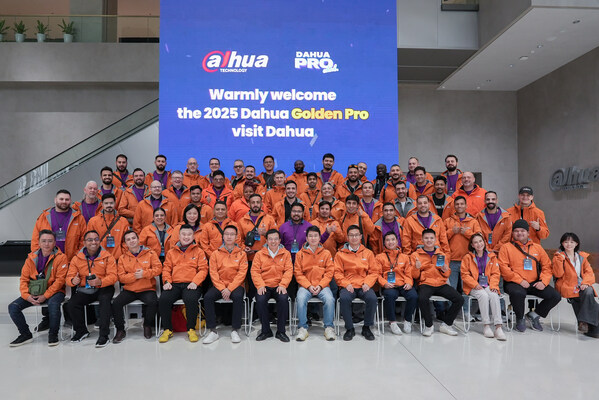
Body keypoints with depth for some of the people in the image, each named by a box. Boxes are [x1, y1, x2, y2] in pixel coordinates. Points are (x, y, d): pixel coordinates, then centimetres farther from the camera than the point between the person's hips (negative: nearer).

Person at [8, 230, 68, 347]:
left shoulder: (61, 257, -7)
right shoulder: (31, 258, 7)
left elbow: (59, 280, -12)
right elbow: (24, 278, 7)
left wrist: (45, 296, -19)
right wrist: (27, 295, -10)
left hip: (53, 291, -5)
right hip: (34, 293, 5)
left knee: (53, 305, -35)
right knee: (13, 307, -11)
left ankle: (53, 334, -12)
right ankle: (25, 334, 8)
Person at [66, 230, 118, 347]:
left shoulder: (107, 256, -2)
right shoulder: (77, 258, 6)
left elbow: (113, 276, -10)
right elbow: (69, 277, 5)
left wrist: (100, 282, -29)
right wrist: (73, 281, -21)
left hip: (103, 288, -3)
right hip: (84, 290, 3)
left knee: (105, 300, -34)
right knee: (71, 304, -20)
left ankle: (104, 335, -28)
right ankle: (81, 331, 8)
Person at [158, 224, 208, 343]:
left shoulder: (199, 251, 11)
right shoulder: (171, 252, 20)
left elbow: (203, 269, 3)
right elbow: (166, 269, 16)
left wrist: (195, 282, -13)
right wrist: (167, 281, -3)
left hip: (191, 285, -3)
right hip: (174, 284, 3)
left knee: (191, 299, -34)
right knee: (163, 300, -26)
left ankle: (191, 329, -12)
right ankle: (167, 329, -5)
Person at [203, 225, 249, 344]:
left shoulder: (242, 254, 4)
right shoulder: (216, 254, 8)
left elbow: (241, 274, -5)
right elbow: (213, 273, 0)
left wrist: (229, 289, -16)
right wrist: (222, 289, -14)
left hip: (236, 285, -2)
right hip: (219, 285, 2)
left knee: (238, 297, -33)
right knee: (208, 297, -26)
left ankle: (235, 330, -19)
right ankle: (213, 331, -16)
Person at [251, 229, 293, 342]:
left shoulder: (286, 253, 8)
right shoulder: (259, 254, 8)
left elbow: (289, 270, 1)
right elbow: (255, 271, 2)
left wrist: (283, 285, -14)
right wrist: (260, 285, -13)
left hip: (279, 286, 0)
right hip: (264, 286, 1)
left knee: (283, 299, -30)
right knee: (260, 300, -29)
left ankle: (281, 331, -11)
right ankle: (266, 330, -7)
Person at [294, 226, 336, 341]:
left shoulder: (326, 253, 8)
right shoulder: (300, 254, 7)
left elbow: (330, 272, 4)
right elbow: (298, 273, 3)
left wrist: (320, 285, -10)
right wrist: (309, 286, -10)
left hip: (322, 285, 0)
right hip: (305, 285, 0)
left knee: (329, 299, -30)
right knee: (300, 299, -31)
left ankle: (329, 327, -11)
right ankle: (303, 328, -15)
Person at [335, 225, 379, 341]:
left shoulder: (368, 253, 13)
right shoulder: (340, 254, 9)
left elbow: (374, 271, 9)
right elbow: (338, 272, 4)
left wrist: (367, 283, -7)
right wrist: (346, 284, -11)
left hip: (364, 286, 1)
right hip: (348, 286, -1)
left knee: (372, 298, -29)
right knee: (344, 298, -33)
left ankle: (366, 328, -6)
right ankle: (349, 329, -12)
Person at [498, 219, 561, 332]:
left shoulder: (537, 247, 17)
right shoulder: (506, 247, 3)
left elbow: (547, 266, 14)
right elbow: (503, 267, -7)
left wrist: (543, 281, -4)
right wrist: (520, 281, -15)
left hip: (534, 283, 5)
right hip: (514, 283, -5)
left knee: (555, 296, -12)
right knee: (518, 293, -37)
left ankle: (534, 315, 12)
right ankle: (519, 319, -5)